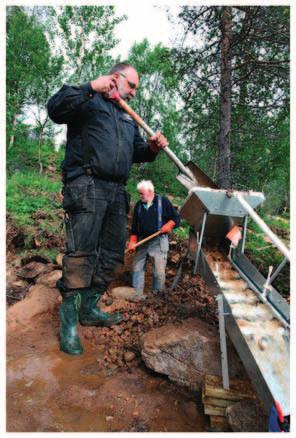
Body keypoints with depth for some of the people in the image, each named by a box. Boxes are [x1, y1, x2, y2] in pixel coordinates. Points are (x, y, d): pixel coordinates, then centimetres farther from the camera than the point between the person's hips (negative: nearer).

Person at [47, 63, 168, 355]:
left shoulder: (128, 117, 29)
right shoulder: (88, 101, 8)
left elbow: (136, 152, 27)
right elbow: (55, 109, -10)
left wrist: (152, 148, 6)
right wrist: (90, 88, -15)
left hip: (116, 192, 8)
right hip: (86, 186, -8)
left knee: (112, 254, 7)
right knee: (81, 253, -14)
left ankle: (88, 309, 20)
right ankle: (68, 321, -4)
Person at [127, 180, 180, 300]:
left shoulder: (163, 201, -2)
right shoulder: (138, 205, 11)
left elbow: (176, 218, 1)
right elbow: (134, 226, 12)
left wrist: (168, 226, -17)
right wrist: (132, 242, 4)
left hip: (158, 241, -4)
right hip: (142, 241, 5)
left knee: (159, 271, -2)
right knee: (137, 268, 6)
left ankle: (157, 295, 14)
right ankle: (137, 295, 17)